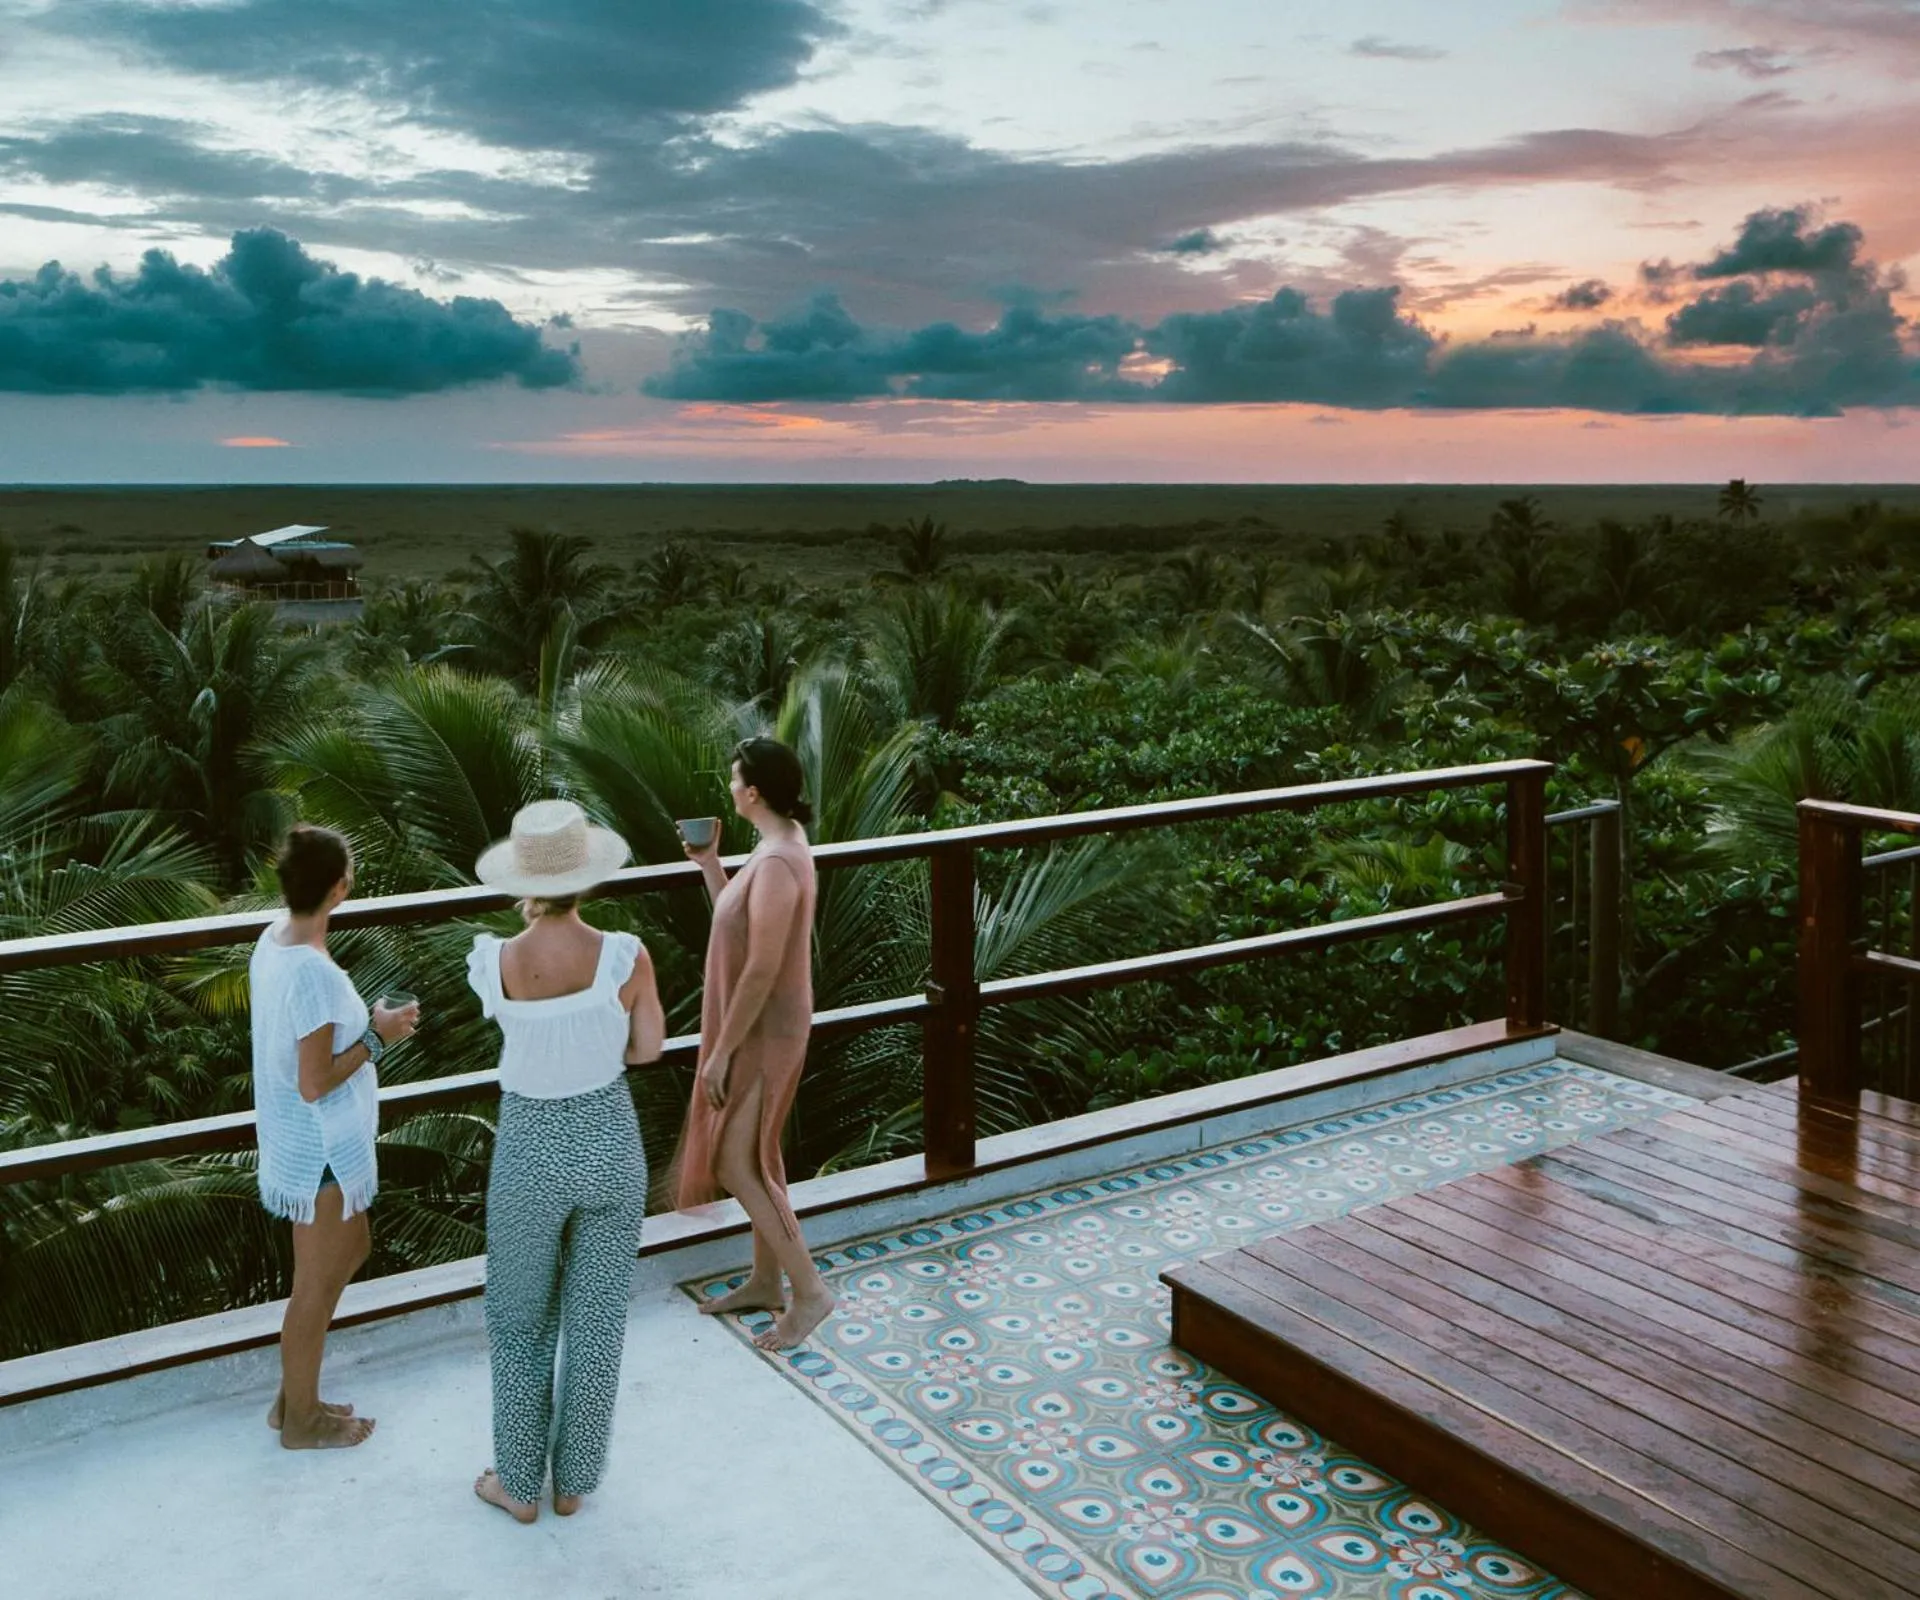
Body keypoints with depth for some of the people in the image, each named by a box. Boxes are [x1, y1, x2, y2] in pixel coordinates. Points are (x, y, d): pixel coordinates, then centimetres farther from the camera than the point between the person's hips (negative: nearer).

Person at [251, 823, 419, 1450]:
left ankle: (293, 1396, 37)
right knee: (316, 1286, 10)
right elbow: (315, 1084, -25)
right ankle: (301, 1420, 30)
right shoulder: (313, 972, -29)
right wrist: (378, 1036, -16)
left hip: (300, 1141, 10)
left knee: (351, 1250, 25)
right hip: (321, 1151, -10)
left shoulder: (273, 940, 0)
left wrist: (363, 1023, 7)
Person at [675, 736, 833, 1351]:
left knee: (734, 1165, -3)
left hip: (761, 1035, -10)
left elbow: (761, 971, -27)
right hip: (760, 1028, 10)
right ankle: (766, 1279, 32)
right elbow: (735, 923, 15)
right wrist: (708, 862, 6)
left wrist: (721, 1051, -21)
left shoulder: (776, 865, -28)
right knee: (755, 1155, 19)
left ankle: (808, 1289, 7)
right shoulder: (779, 844, 4)